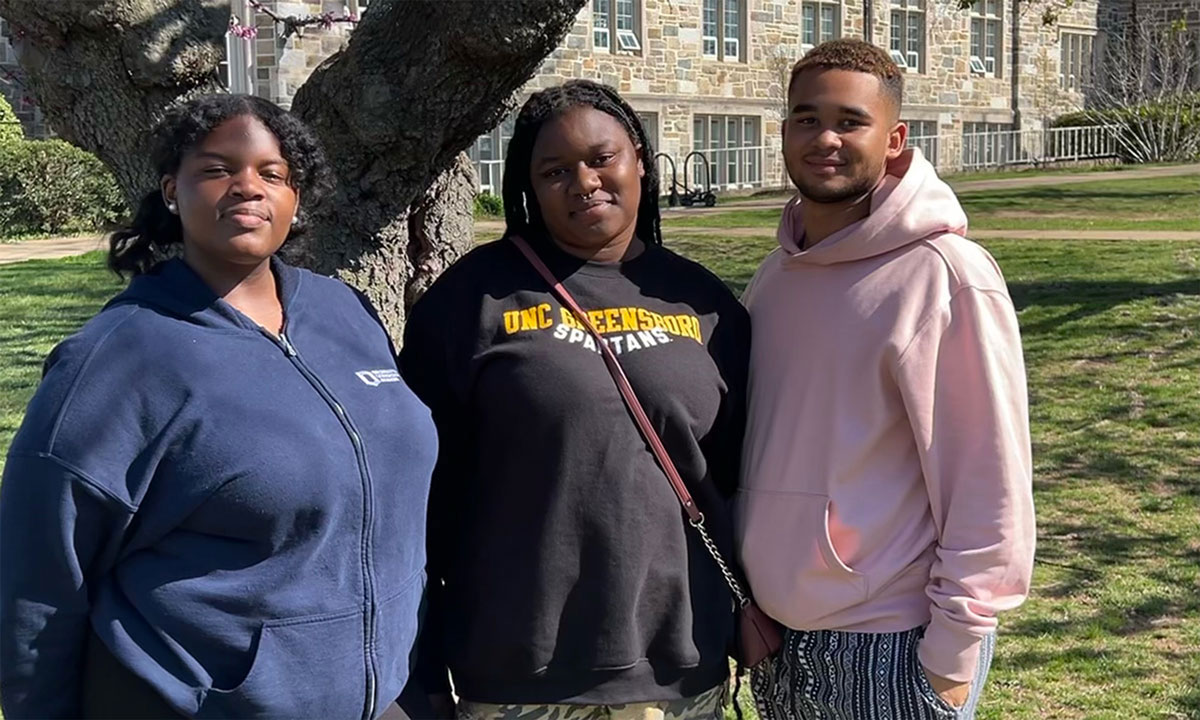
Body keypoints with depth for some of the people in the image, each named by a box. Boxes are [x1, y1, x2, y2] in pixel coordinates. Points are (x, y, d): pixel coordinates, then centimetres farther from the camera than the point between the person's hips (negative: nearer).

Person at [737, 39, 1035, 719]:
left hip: (894, 645, -6)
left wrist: (954, 648, -13)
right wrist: (743, 598, 9)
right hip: (777, 635, 6)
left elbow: (991, 482, -14)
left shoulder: (947, 276, -13)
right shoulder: (775, 276, 6)